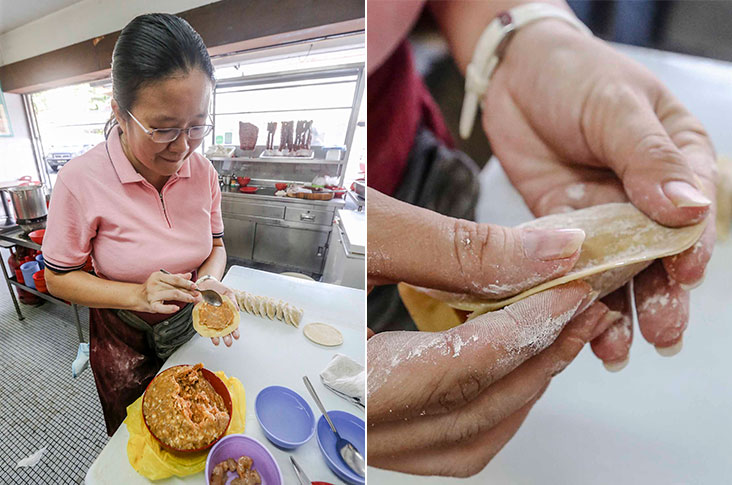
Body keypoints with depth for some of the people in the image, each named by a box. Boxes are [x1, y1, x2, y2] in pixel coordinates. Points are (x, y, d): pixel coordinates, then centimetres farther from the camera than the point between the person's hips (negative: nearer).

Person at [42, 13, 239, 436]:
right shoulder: (81, 181, -22)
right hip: (125, 344, -2)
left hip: (189, 329, 3)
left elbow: (216, 245, -3)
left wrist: (208, 282, -23)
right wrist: (137, 295, -29)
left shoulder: (203, 172, -13)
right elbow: (59, 278, -12)